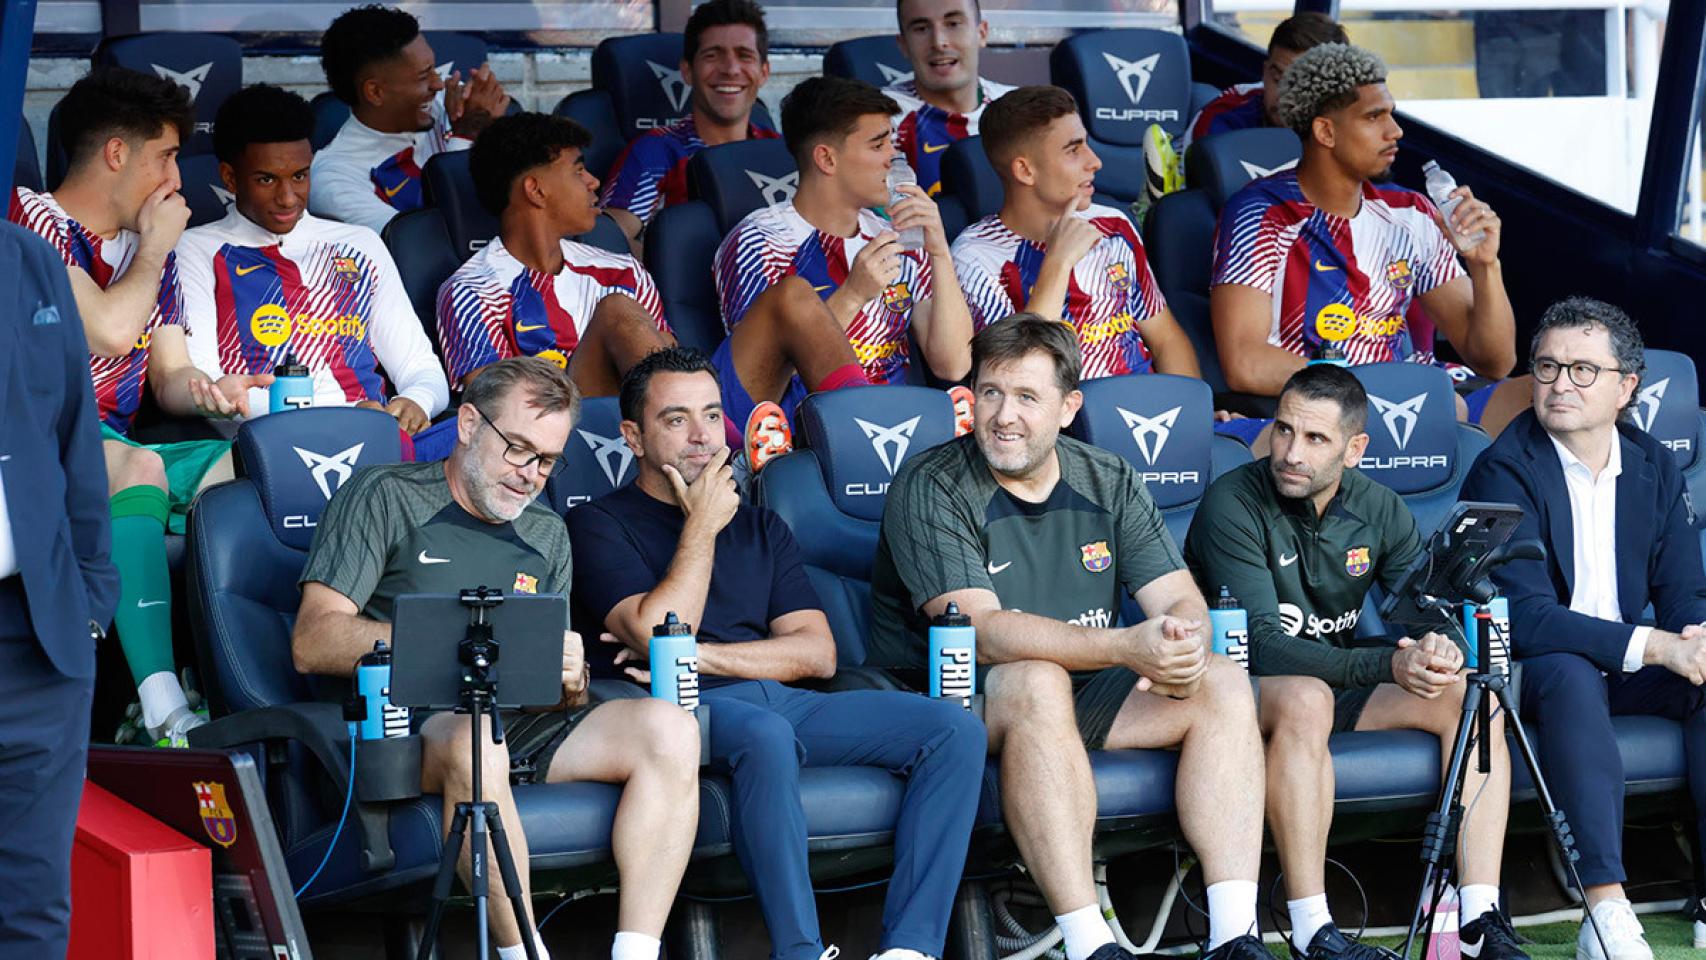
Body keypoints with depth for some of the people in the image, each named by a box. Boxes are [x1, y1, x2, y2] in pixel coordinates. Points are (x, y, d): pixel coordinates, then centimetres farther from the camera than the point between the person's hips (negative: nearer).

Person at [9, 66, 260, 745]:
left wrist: (206, 394, -6)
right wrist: (155, 247, 1)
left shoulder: (150, 247, 23)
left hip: (118, 452, 7)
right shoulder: (34, 218, -2)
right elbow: (110, 332, -17)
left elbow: (170, 376, 19)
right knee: (139, 466, -39)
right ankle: (163, 713, -51)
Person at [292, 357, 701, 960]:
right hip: (408, 723, -5)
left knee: (669, 729, -19)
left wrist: (571, 679, -5)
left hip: (522, 727, 6)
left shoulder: (547, 536, 23)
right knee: (475, 740, -40)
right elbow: (313, 645, -7)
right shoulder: (383, 498, 5)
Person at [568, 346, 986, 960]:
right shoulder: (601, 525, 10)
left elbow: (817, 653, 12)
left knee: (956, 728, -16)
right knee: (764, 734, -41)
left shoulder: (759, 528, 26)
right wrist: (703, 525, 3)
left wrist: (696, 655, -2)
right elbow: (656, 637, -7)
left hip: (784, 701, 6)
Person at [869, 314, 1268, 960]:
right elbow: (982, 630, -25)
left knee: (1223, 684, -14)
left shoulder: (1109, 483, 6)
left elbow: (1181, 601, -1)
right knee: (1037, 681, -37)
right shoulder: (930, 488, -12)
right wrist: (1127, 647, -36)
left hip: (1083, 697, 6)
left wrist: (1184, 647, -27)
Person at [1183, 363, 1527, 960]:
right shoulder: (1233, 505, -17)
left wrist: (1441, 647, -29)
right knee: (1306, 698, -39)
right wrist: (1388, 666, -38)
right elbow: (1263, 644, -26)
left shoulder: (1379, 510, 2)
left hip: (1338, 683, 6)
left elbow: (1431, 612, -2)